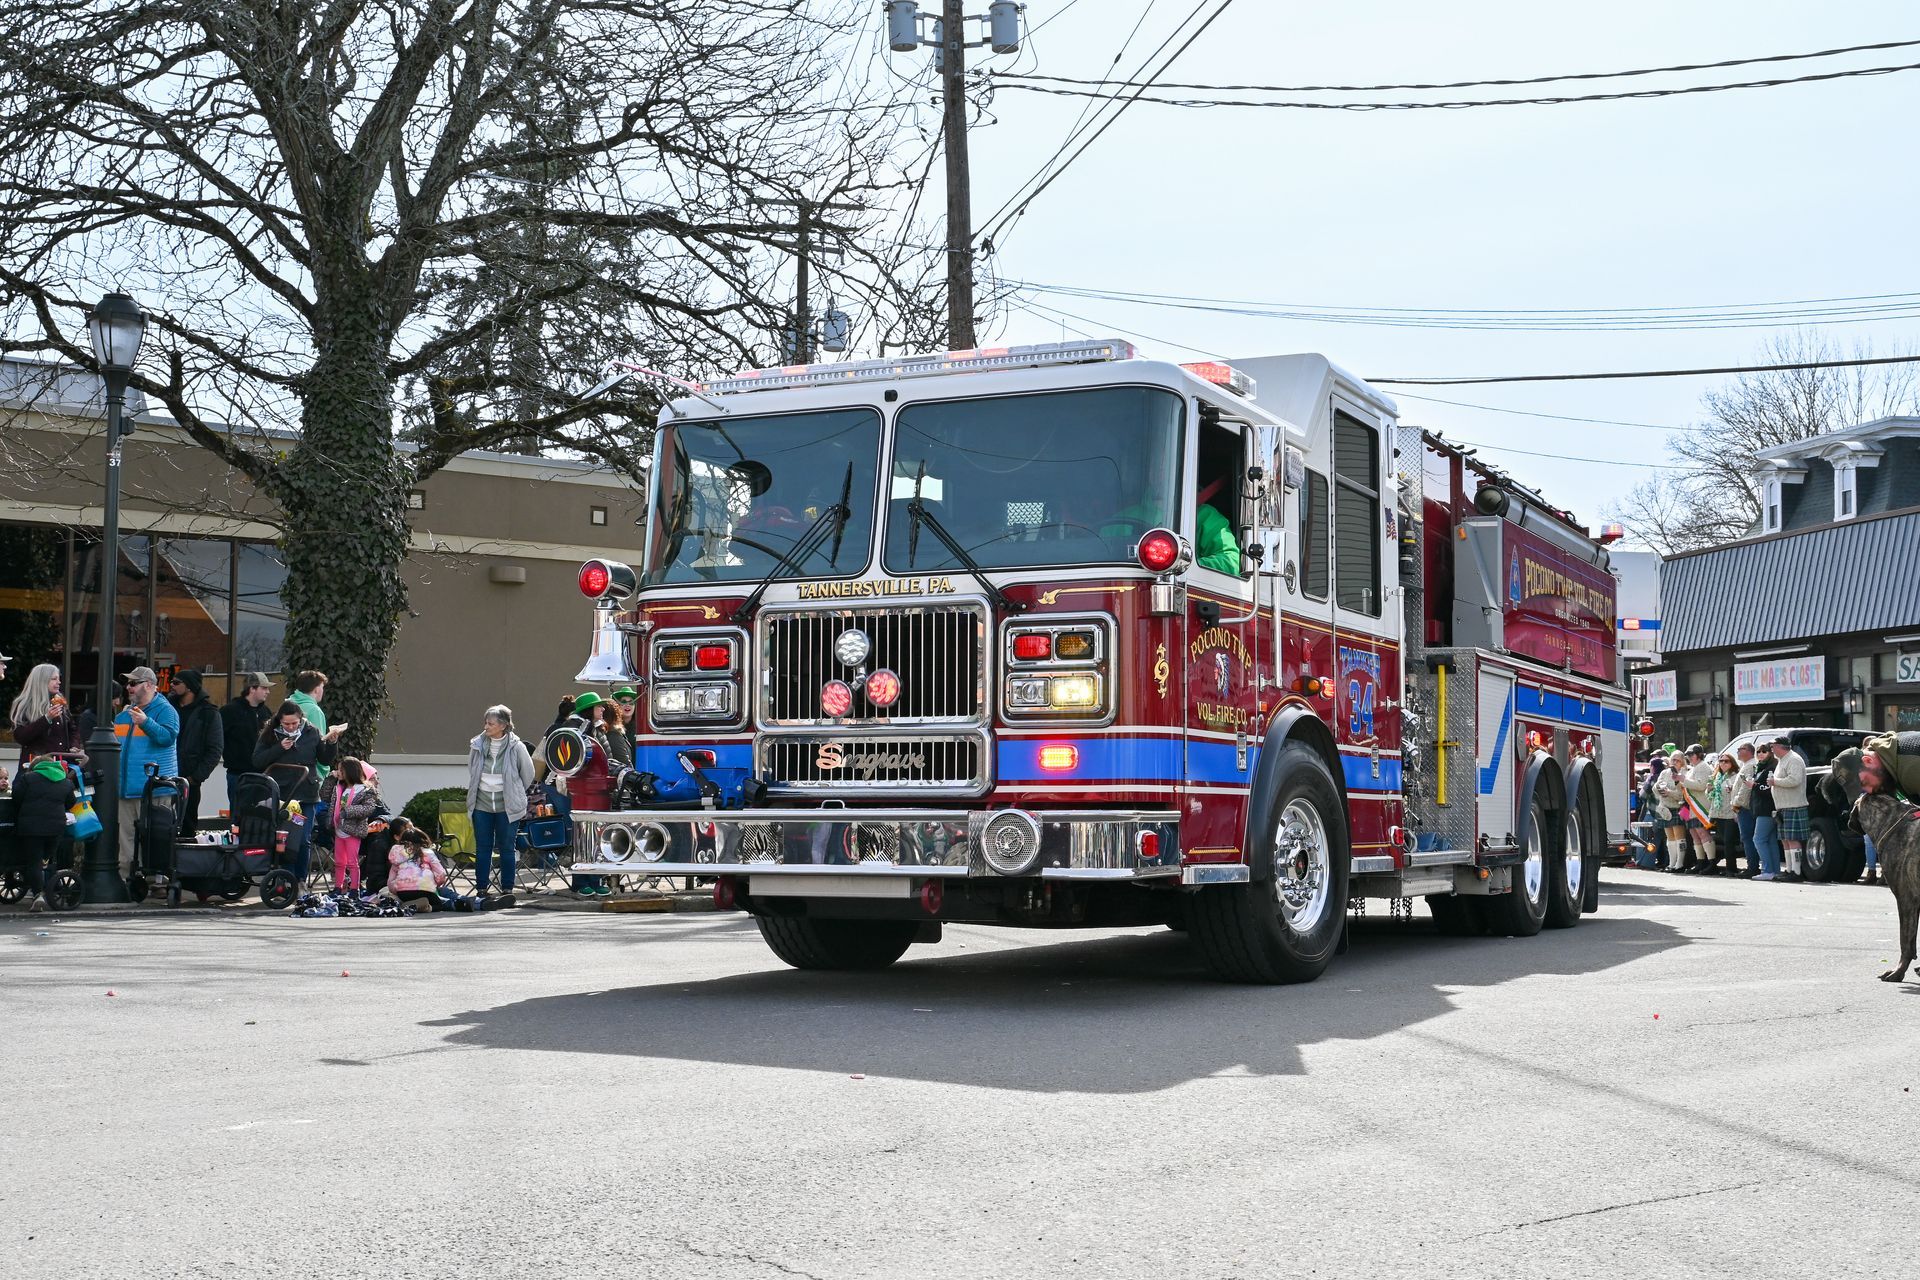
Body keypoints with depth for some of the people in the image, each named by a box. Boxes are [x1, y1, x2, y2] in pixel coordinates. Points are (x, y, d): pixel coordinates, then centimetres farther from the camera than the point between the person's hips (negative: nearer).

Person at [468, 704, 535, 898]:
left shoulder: (516, 747, -9)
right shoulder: (477, 745, 0)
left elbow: (528, 773, 5)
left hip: (507, 805, -3)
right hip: (482, 804, 3)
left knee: (506, 847, 4)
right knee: (482, 847, 6)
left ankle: (507, 888, 11)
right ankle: (481, 888, 12)